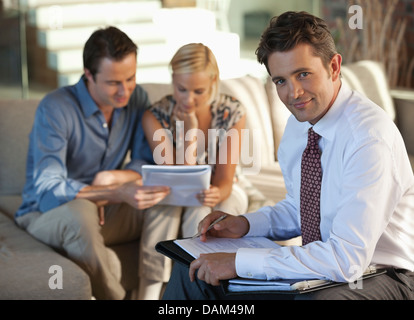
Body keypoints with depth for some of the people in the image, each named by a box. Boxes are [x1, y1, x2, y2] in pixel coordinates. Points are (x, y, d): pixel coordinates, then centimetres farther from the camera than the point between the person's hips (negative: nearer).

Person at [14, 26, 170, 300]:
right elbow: (48, 192, -27)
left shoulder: (136, 98, -2)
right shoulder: (55, 109, -19)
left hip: (105, 210, 5)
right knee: (81, 212, -38)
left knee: (168, 198, -19)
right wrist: (119, 194, -40)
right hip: (46, 215, -5)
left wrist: (111, 178, -22)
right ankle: (114, 295, -22)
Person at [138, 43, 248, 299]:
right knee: (164, 203, -33)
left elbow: (225, 180, -16)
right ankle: (150, 292, -28)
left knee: (200, 211, -34)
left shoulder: (233, 112, -17)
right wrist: (189, 127, -27)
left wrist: (216, 194, -40)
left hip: (221, 195, 0)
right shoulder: (156, 116, -17)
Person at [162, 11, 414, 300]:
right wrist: (246, 224, -2)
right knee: (194, 272, 3)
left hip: (377, 275, -7)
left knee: (313, 300, -39)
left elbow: (347, 259, -30)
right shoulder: (299, 123, 1)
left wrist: (238, 262, -28)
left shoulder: (370, 136, -25)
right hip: (324, 264, 7)